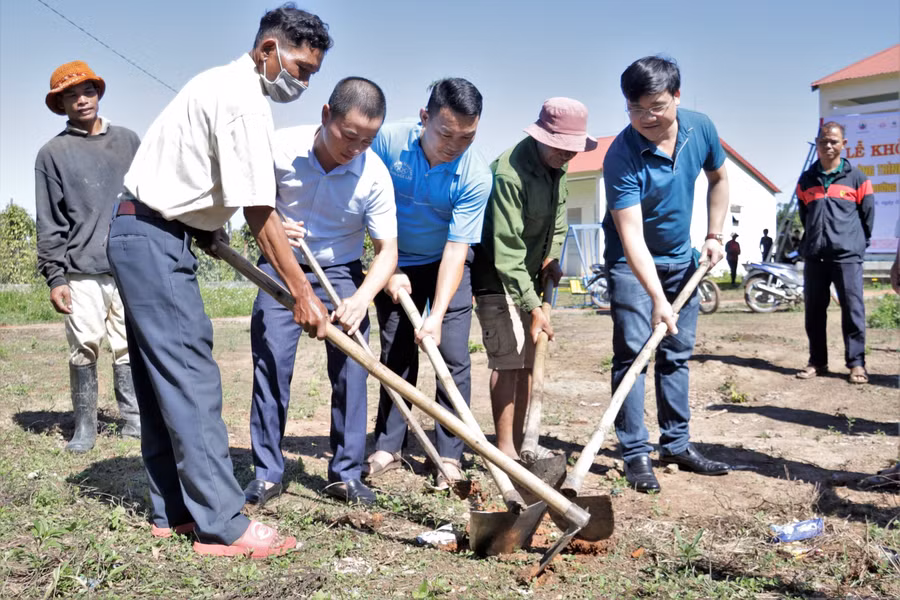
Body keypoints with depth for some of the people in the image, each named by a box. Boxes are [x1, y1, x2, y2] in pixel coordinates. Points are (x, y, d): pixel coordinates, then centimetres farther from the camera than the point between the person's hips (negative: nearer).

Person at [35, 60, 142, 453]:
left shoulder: (127, 140, 13)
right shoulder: (53, 152, 6)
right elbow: (49, 222, 3)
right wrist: (55, 276, -3)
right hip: (83, 270, -2)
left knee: (129, 347, 5)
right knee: (84, 349, -3)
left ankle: (133, 419, 13)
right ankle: (84, 427, 9)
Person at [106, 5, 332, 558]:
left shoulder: (226, 86, 16)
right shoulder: (244, 101, -16)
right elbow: (259, 213, -21)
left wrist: (207, 229, 9)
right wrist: (302, 293, -17)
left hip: (145, 235, 10)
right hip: (154, 240, -10)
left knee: (163, 376, 10)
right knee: (191, 376, -11)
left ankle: (172, 510, 18)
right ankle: (223, 525, -7)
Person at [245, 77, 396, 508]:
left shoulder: (374, 174, -19)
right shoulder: (280, 148, -18)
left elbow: (387, 250, -16)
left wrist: (361, 299, -32)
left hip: (340, 273, 0)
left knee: (351, 370, -6)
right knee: (270, 363, -6)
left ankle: (345, 474, 9)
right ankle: (267, 473, 8)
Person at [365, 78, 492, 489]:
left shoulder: (475, 176, -24)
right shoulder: (387, 141, -20)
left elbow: (457, 248, -25)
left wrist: (436, 315, -31)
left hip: (447, 265, -1)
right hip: (396, 265, 2)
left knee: (453, 357, -7)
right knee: (395, 355, 4)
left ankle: (450, 457, 3)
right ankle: (387, 448, 15)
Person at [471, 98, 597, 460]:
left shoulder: (557, 162, -2)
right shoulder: (509, 174, -29)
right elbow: (507, 252, -30)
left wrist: (552, 256, 2)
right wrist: (533, 307, -30)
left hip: (529, 270, 9)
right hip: (496, 272, -8)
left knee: (528, 358, 9)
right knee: (508, 358, -11)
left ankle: (519, 442, 19)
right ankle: (505, 452, -3)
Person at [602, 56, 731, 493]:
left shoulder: (700, 129, -10)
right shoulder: (622, 157, -27)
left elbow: (718, 179, 11)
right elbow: (631, 236, -33)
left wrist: (714, 235, 2)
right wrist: (657, 298, -41)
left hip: (681, 258, 5)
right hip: (631, 263, -5)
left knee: (677, 354, 10)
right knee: (632, 353, -11)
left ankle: (676, 444, 21)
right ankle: (636, 453, -2)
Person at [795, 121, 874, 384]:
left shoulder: (856, 177, 5)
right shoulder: (806, 180, 12)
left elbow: (868, 214, 9)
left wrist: (858, 243, 12)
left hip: (847, 255, -3)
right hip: (814, 255, 3)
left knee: (853, 308, -6)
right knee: (814, 310, 5)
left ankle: (856, 362, 1)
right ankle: (817, 361, 13)